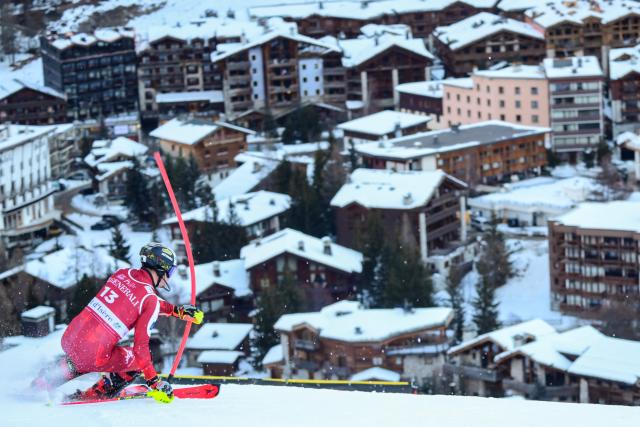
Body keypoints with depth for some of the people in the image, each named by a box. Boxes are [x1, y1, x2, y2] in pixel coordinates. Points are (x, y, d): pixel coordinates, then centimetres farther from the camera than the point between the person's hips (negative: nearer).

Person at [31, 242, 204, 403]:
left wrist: (178, 310, 29)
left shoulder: (122, 273, 10)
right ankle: (96, 394, 11)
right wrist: (154, 382, -5)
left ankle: (46, 381, 32)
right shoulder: (151, 300, -9)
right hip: (93, 356, -7)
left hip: (69, 338, 7)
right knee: (140, 358, 14)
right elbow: (141, 345, -11)